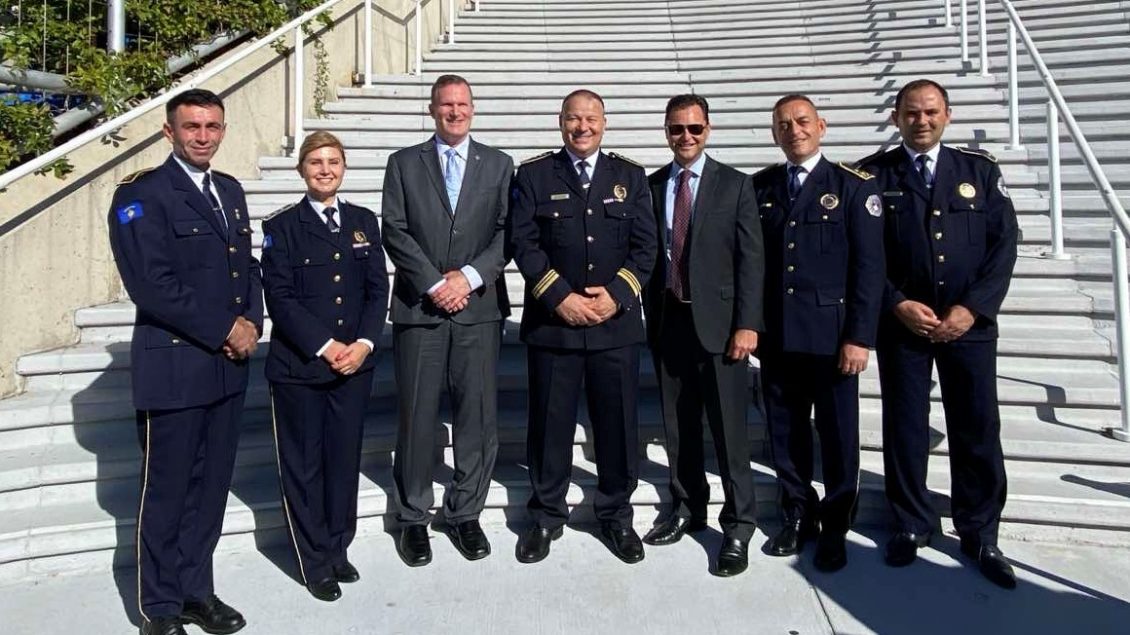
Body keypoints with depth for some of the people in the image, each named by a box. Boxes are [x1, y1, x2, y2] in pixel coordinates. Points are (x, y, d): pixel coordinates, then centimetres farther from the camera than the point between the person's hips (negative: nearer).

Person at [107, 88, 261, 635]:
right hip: (173, 366, -6)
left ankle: (196, 590, 29)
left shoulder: (230, 190, 14)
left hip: (228, 365, 7)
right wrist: (224, 331, -14)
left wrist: (251, 321, -2)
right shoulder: (141, 194, -9)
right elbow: (152, 285, -17)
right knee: (166, 493, 5)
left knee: (211, 487, 14)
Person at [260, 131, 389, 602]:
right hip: (298, 367, -3)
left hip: (355, 364, 3)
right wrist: (326, 346, -15)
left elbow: (378, 289, 5)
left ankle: (338, 549, 28)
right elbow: (280, 298, -8)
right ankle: (314, 562, 21)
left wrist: (363, 343, -8)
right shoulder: (282, 226, -1)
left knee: (345, 458, 11)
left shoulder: (364, 221, 9)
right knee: (303, 464, 7)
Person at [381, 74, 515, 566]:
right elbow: (395, 231, 1)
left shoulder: (498, 165, 12)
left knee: (478, 418, 4)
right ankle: (413, 519, 20)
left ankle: (465, 514, 20)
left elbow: (506, 232, 2)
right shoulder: (404, 163, 10)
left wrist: (468, 277, -11)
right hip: (418, 306, 0)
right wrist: (434, 283, -10)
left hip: (479, 306, 1)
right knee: (417, 418, 4)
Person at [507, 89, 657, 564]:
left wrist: (616, 293, -10)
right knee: (550, 423, 7)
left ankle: (616, 515, 26)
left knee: (617, 422, 7)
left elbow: (645, 245, 4)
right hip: (552, 321, -1)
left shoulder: (630, 176, 10)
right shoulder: (534, 175, 6)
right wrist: (559, 297, -12)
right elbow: (523, 243, -3)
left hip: (616, 321, 1)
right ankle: (546, 516, 25)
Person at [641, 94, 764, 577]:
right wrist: (649, 318, 5)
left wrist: (747, 324, -11)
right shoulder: (651, 186, 10)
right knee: (678, 426, 13)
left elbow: (751, 260, -4)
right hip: (667, 322, 3)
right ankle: (687, 509, 29)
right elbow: (646, 255, 9)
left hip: (718, 322, -3)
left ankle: (738, 524, 14)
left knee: (729, 428, 0)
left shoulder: (735, 185, 2)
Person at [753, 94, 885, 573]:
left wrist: (860, 336, -11)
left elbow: (868, 267, -5)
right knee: (785, 432, 11)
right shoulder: (759, 187, 9)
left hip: (832, 335, -3)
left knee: (838, 435, 7)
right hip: (777, 336, 3)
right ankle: (798, 516, 29)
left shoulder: (853, 186, -1)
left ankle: (835, 526, 24)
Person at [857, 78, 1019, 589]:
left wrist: (972, 308, -9)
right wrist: (898, 304, -12)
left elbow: (1003, 244, 2)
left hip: (969, 323, 1)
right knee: (904, 429, 6)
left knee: (978, 431, 6)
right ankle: (912, 525, 23)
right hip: (901, 322, -1)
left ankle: (980, 534, 22)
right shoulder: (872, 175, 2)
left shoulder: (979, 170, 7)